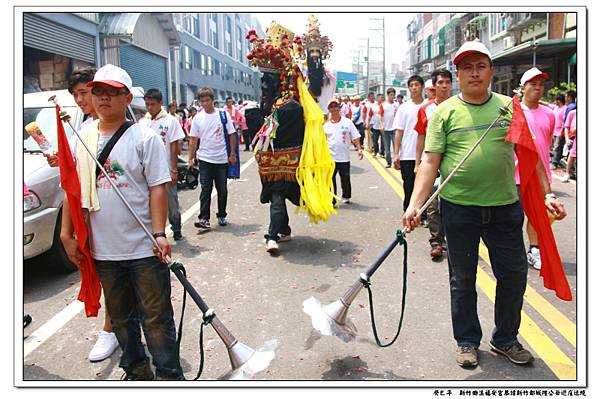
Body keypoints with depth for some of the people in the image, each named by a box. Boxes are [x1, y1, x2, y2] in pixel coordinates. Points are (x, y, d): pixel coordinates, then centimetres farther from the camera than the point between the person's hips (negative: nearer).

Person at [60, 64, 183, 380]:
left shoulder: (144, 137, -6)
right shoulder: (82, 139, 7)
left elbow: (158, 187, -10)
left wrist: (159, 233, -17)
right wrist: (67, 234, 7)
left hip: (144, 248, -5)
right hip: (102, 250, 5)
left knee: (156, 317, 5)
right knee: (120, 318, 18)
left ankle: (169, 374, 21)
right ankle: (136, 371, 36)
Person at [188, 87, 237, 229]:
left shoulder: (223, 115, -1)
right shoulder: (197, 118, 3)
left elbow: (231, 135, 2)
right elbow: (193, 139, 6)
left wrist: (232, 154, -3)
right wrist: (190, 159, 2)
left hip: (222, 159, 0)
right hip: (205, 159, 0)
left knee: (222, 189, 9)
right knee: (205, 189, -3)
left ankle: (222, 215, 22)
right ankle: (204, 218, -3)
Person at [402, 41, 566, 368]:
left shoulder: (509, 108, 7)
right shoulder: (444, 112, -1)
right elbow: (430, 162, -6)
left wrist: (546, 194, 5)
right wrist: (414, 205, -16)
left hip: (505, 207, 3)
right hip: (458, 207, -2)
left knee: (514, 274, 10)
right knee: (462, 279, 10)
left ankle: (505, 339, 32)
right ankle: (467, 341, 29)